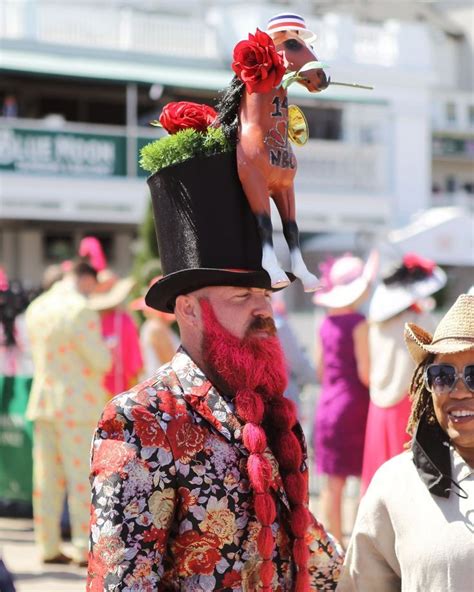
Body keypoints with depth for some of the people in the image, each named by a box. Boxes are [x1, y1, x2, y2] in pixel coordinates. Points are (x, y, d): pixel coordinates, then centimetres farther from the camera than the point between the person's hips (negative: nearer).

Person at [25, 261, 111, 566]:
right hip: (79, 405, -7)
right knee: (82, 479, -3)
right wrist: (106, 350, 7)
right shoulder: (82, 311, -15)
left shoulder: (36, 308, 8)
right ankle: (85, 549, -3)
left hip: (43, 402, 7)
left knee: (47, 479, 9)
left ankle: (48, 548, 12)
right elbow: (101, 362, -14)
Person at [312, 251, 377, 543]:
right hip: (355, 407, -7)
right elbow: (366, 374, -16)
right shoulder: (359, 324, -13)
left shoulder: (326, 324, 7)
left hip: (328, 406, 7)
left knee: (333, 483, 8)